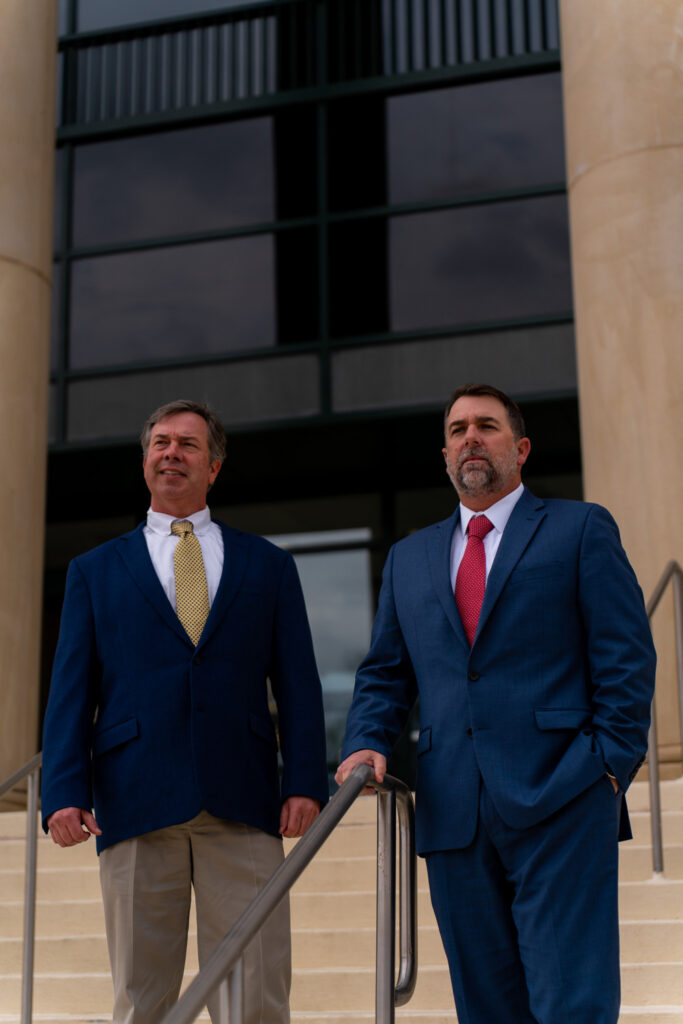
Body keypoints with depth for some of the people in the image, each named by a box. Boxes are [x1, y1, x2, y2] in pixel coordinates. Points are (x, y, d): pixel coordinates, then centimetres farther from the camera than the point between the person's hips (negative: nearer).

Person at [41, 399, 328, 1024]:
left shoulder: (268, 566, 17)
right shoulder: (94, 571, 16)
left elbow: (298, 684, 10)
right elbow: (72, 691, 9)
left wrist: (306, 783, -3)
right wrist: (65, 793, -5)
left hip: (242, 807, 0)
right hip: (136, 806, 0)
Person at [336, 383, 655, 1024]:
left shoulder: (581, 529, 8)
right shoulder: (408, 558, 21)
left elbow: (627, 658, 2)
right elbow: (384, 674, 20)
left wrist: (610, 765, -8)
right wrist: (366, 743, 1)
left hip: (560, 805, -4)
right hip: (454, 814, 4)